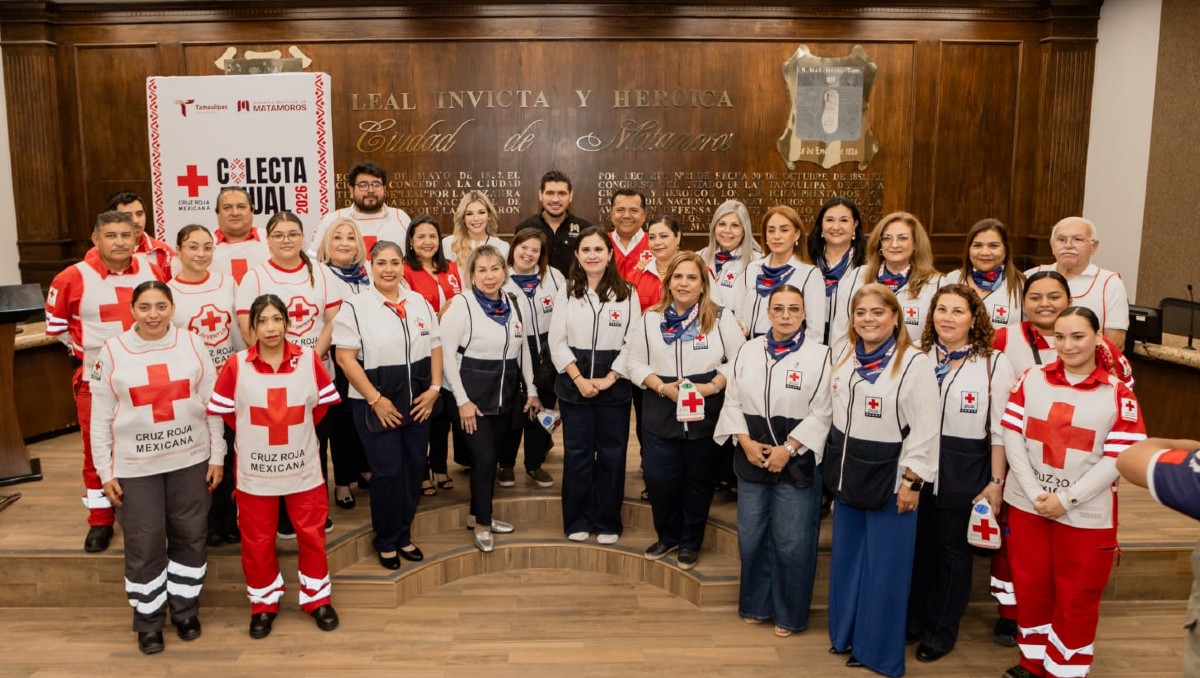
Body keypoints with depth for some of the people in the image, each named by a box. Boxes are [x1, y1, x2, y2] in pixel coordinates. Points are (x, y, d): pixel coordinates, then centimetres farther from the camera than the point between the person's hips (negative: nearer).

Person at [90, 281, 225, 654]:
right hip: (135, 466, -1)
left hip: (190, 460, 1)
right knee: (143, 545, 7)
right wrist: (105, 472, -1)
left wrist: (217, 455, 1)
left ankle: (185, 609, 31)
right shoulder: (112, 352, -5)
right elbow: (101, 418, 0)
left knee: (190, 537, 12)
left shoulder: (192, 344, -4)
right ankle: (148, 619, 26)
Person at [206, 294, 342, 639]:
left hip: (303, 467, 1)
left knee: (311, 535, 12)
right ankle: (264, 604, 34)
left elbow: (323, 404, 5)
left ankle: (318, 599, 31)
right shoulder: (236, 365, -11)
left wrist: (299, 430, 4)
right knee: (257, 542, 13)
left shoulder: (309, 359, -8)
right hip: (255, 471, 0)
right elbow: (224, 412, 1)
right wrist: (253, 434, 5)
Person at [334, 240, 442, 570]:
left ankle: (403, 535, 28)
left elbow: (435, 347, 11)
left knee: (414, 468, 10)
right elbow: (345, 358, -12)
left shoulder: (420, 302, 8)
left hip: (419, 402, 5)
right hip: (376, 404, -5)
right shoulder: (355, 306, -8)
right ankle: (386, 541, 19)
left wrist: (434, 388, -1)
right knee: (388, 472, -2)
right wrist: (375, 400, -15)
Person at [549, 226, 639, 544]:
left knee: (612, 453, 5)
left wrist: (609, 378, -12)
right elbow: (557, 341, 0)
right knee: (577, 452, 5)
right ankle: (577, 520, 18)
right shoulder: (566, 292, 5)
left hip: (614, 384, 0)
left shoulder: (627, 293, 2)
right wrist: (579, 378, -10)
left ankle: (607, 522, 17)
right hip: (573, 383, 1)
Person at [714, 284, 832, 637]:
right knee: (751, 536, 12)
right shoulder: (748, 351, 7)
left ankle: (789, 614, 21)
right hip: (751, 458, 4)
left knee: (791, 541, 2)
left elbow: (822, 412, -9)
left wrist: (788, 449, -14)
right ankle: (756, 605, 31)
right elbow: (733, 401, 7)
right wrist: (746, 442, -6)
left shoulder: (819, 355, -6)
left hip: (798, 461, -4)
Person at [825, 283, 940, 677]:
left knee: (884, 565, 5)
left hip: (888, 475, -6)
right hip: (847, 470, 6)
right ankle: (845, 633, 33)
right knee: (846, 557, 17)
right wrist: (835, 463, 14)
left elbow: (925, 430, -15)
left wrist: (912, 481, -16)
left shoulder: (915, 363, -15)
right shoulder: (844, 355, 6)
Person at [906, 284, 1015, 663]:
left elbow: (1000, 429, -6)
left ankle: (941, 632, 27)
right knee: (917, 546, 13)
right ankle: (913, 621, 31)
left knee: (952, 552, 11)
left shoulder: (994, 363, -7)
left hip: (965, 471, -3)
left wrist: (996, 482, -8)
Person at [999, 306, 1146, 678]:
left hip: (1086, 514, -2)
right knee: (1030, 587, 15)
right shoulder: (1031, 380, 2)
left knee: (1077, 598, 9)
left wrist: (1066, 499, -16)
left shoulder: (1118, 395, -6)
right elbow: (1012, 436, -1)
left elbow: (1117, 459, -11)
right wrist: (1034, 492, -11)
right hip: (1027, 505, 3)